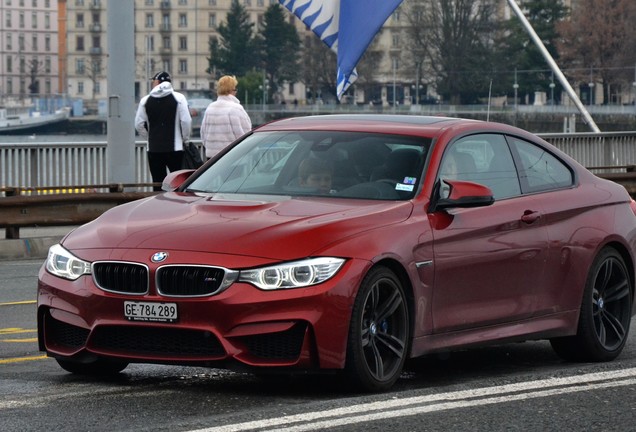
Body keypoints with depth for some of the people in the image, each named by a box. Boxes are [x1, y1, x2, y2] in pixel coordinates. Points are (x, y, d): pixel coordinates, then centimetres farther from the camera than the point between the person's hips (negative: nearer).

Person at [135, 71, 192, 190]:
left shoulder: (145, 100, 3)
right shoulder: (178, 98, -3)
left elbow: (139, 124, 4)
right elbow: (186, 121, -8)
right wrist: (185, 138, 7)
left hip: (154, 148, 2)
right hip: (175, 148, -2)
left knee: (158, 183, 4)